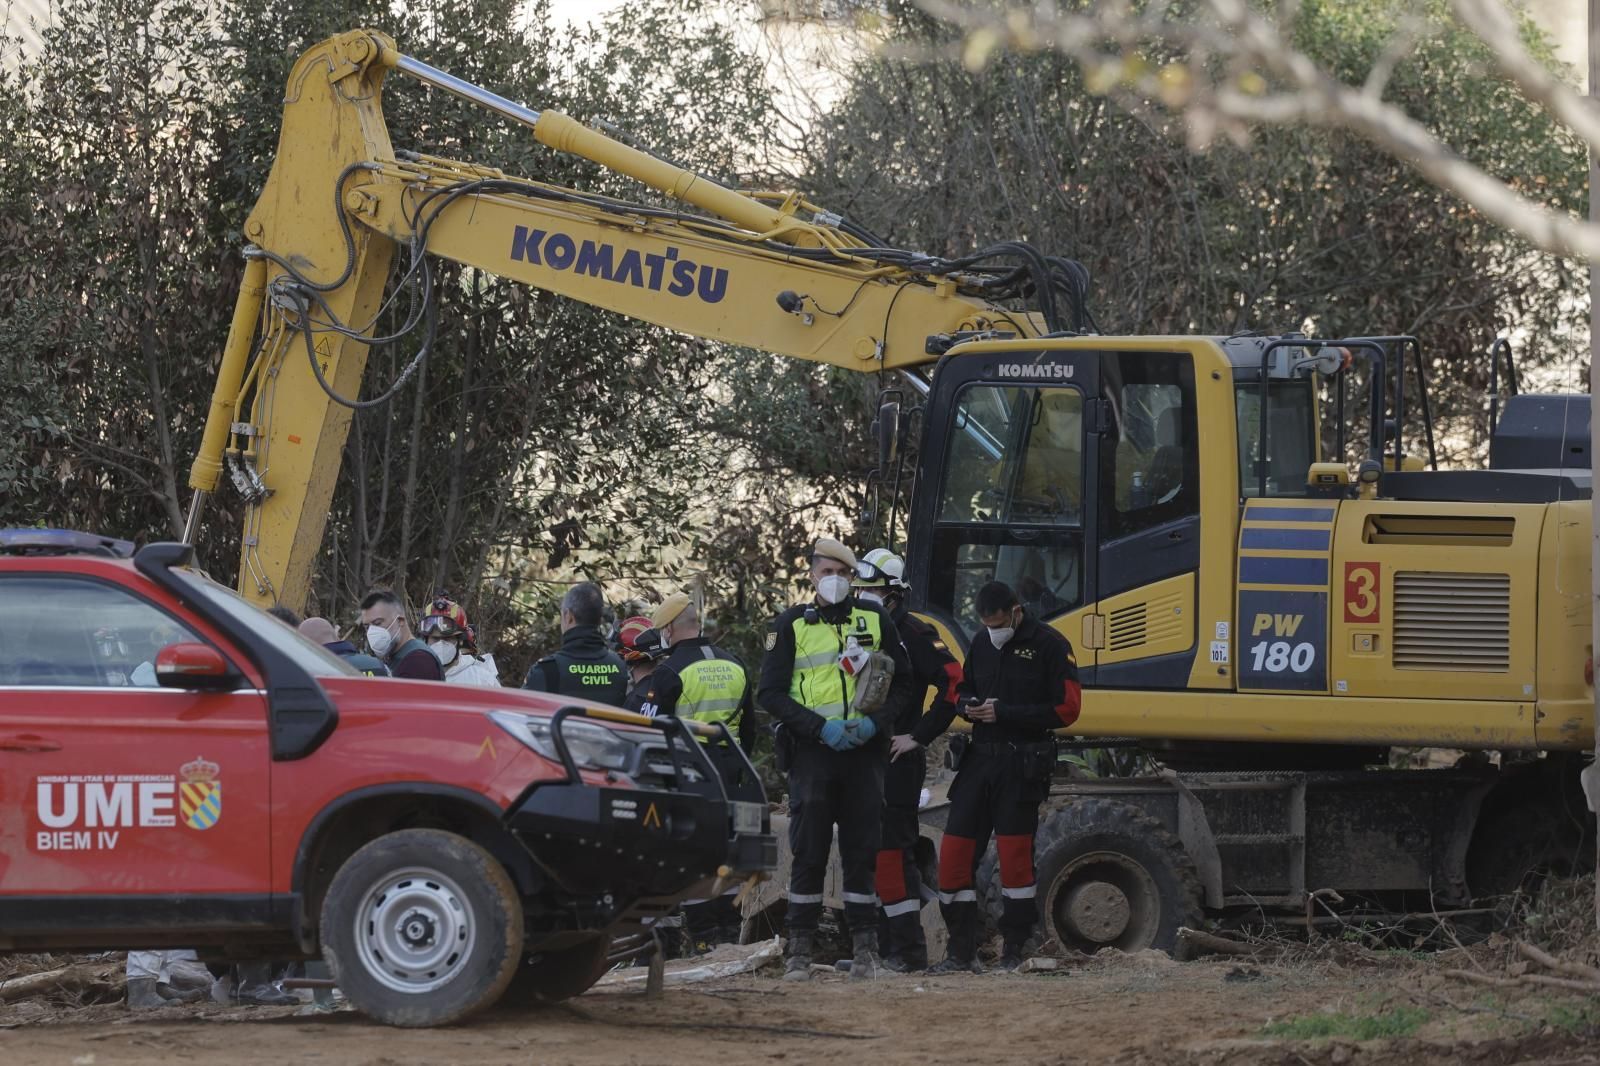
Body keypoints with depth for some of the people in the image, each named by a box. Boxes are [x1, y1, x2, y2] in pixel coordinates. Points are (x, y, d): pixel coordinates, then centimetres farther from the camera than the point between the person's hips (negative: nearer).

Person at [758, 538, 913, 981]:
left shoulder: (875, 620, 11)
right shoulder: (791, 625, 5)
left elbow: (902, 682, 14)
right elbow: (771, 692, 1)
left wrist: (875, 722, -5)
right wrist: (820, 727, -13)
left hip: (864, 749, 2)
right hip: (811, 751, -2)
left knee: (862, 852, 3)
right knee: (808, 853, -3)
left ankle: (865, 949, 8)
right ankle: (800, 950, 0)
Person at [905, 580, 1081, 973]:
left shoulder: (1050, 646, -4)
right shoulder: (981, 644, 15)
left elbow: (1066, 708, -9)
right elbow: (960, 692, 28)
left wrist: (1003, 713, -13)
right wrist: (968, 706, 2)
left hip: (1022, 765, -6)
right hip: (980, 760, 6)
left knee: (1015, 854, -5)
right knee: (954, 851, -1)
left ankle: (1014, 951, 4)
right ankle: (961, 951, 5)